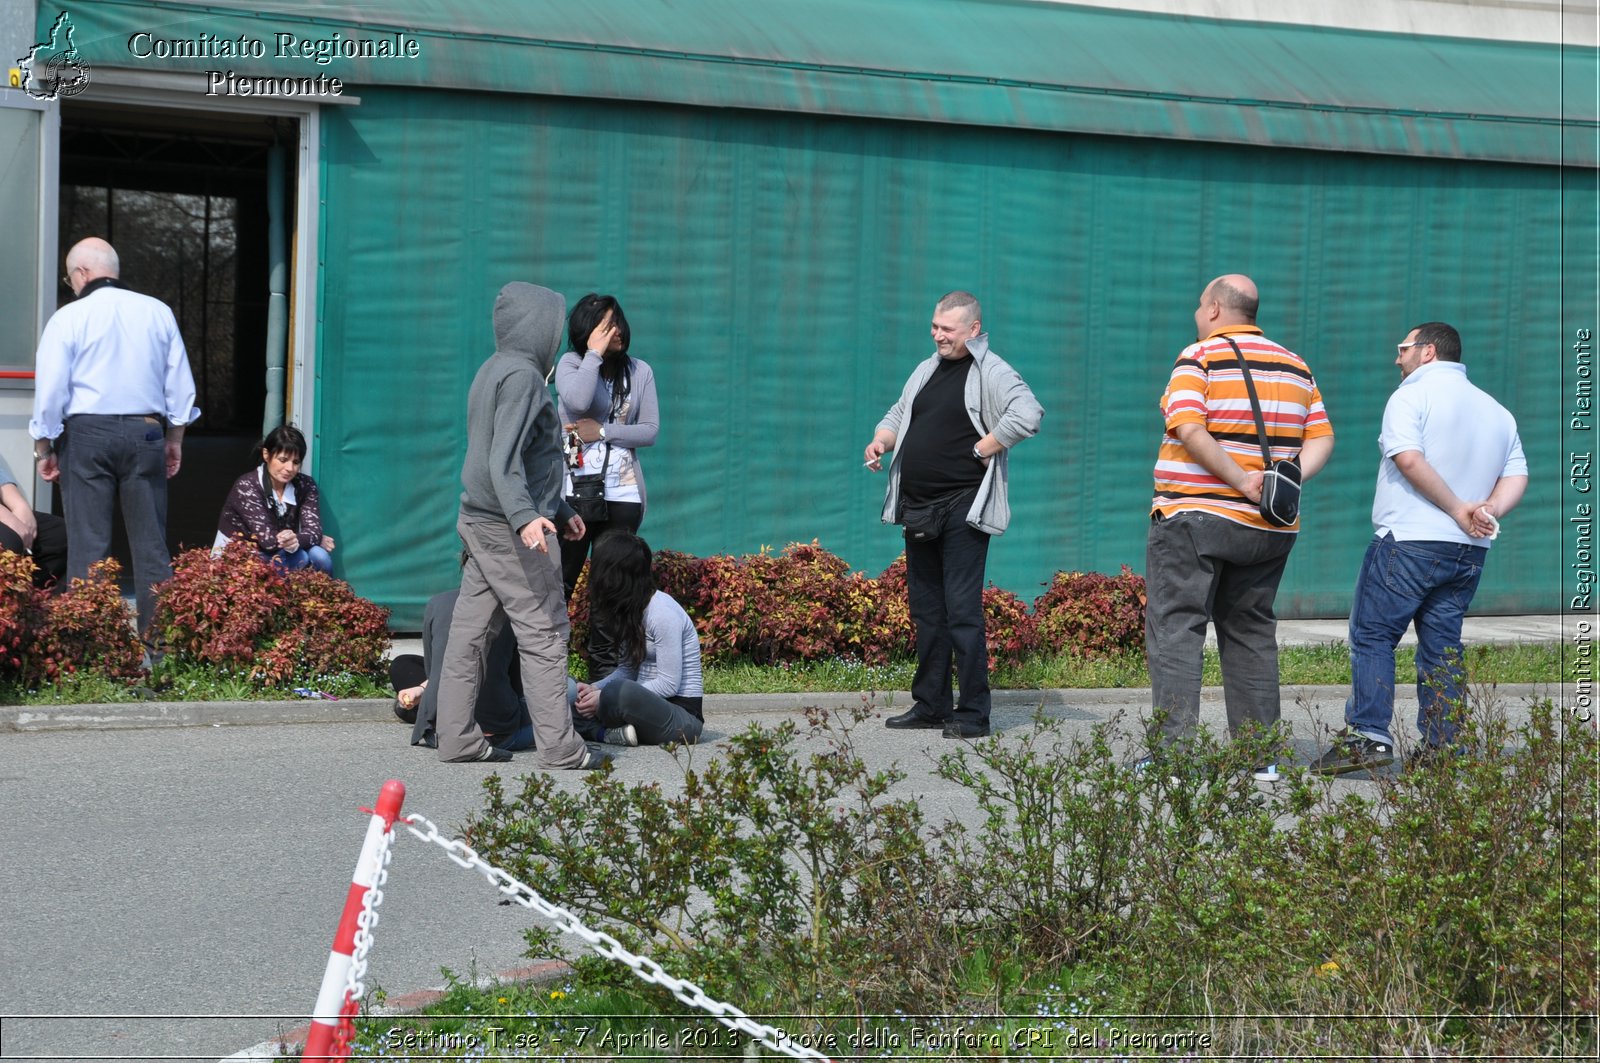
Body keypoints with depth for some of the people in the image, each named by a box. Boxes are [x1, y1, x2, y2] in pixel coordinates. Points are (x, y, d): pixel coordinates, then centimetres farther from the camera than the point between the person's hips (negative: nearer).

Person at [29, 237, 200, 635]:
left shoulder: (68, 318, -4)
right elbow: (180, 383, 10)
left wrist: (43, 448, 4)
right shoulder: (158, 313, 7)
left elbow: (50, 390, -5)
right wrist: (174, 438, 19)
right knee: (151, 543, 5)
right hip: (146, 433, 3)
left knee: (87, 543, 0)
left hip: (86, 434, -3)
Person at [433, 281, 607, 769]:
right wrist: (525, 516, -35)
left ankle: (458, 737, 11)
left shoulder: (493, 371, 18)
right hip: (508, 527, -10)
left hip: (478, 522, 10)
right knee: (543, 631, -6)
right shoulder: (522, 375, -14)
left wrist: (560, 509, 30)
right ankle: (559, 746, -6)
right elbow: (505, 459, -24)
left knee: (471, 629, 9)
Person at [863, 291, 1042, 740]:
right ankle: (930, 705, 20)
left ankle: (973, 713, -6)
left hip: (963, 508, -8)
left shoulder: (990, 373, -8)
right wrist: (882, 439, 6)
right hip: (918, 507, 8)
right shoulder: (927, 369, 17)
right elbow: (899, 413, 28)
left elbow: (1028, 415, -23)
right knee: (926, 609, 12)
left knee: (962, 610, -10)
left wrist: (980, 450, -17)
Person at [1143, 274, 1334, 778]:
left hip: (1194, 515, -6)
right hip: (1268, 529, 6)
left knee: (1174, 628, -4)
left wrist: (1243, 482, -18)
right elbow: (1321, 439, 9)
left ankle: (1174, 748, -12)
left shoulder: (1199, 357, -5)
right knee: (1251, 632, 13)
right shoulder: (1295, 366, 14)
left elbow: (1188, 429, -19)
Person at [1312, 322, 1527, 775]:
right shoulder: (1497, 411, 18)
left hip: (1409, 539, -7)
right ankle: (1440, 749, 6)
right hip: (1468, 551, 7)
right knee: (1442, 646, 9)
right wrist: (1489, 510, -5)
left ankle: (1368, 736, -11)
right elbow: (1517, 475, 10)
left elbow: (1409, 459, -19)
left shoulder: (1413, 395, -4)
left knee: (1372, 635, -2)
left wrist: (1457, 509, -14)